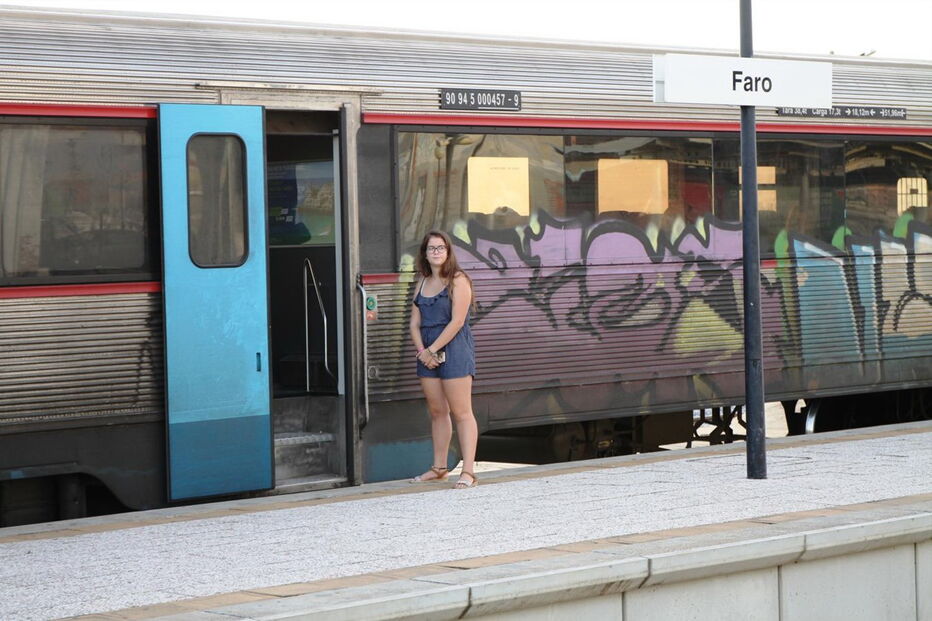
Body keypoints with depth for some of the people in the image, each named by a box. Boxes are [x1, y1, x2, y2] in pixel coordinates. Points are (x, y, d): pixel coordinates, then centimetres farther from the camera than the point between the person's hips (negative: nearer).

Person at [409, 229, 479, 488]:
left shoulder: (458, 281, -6)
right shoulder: (422, 284, 14)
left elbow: (457, 321, -13)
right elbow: (415, 323, 11)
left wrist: (433, 349, -13)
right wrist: (421, 350, -5)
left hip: (453, 350, -7)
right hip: (427, 352, 7)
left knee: (461, 413, -7)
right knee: (437, 412, 12)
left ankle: (468, 472, -9)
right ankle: (439, 468, 20)